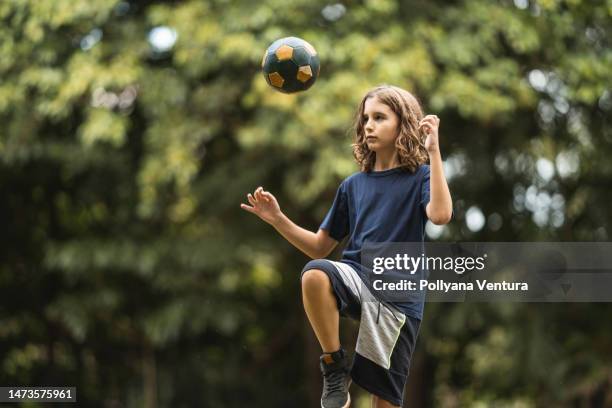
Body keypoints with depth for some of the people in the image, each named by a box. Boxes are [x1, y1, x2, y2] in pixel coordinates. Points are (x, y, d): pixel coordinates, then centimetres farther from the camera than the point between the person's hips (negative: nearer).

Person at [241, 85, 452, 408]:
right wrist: (278, 220, 2)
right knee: (315, 274, -33)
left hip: (398, 297, -2)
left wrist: (433, 151, -21)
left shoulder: (419, 177, 1)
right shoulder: (354, 185, 13)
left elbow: (440, 214, -22)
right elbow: (320, 248, 16)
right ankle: (335, 369, -17)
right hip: (357, 280, 3)